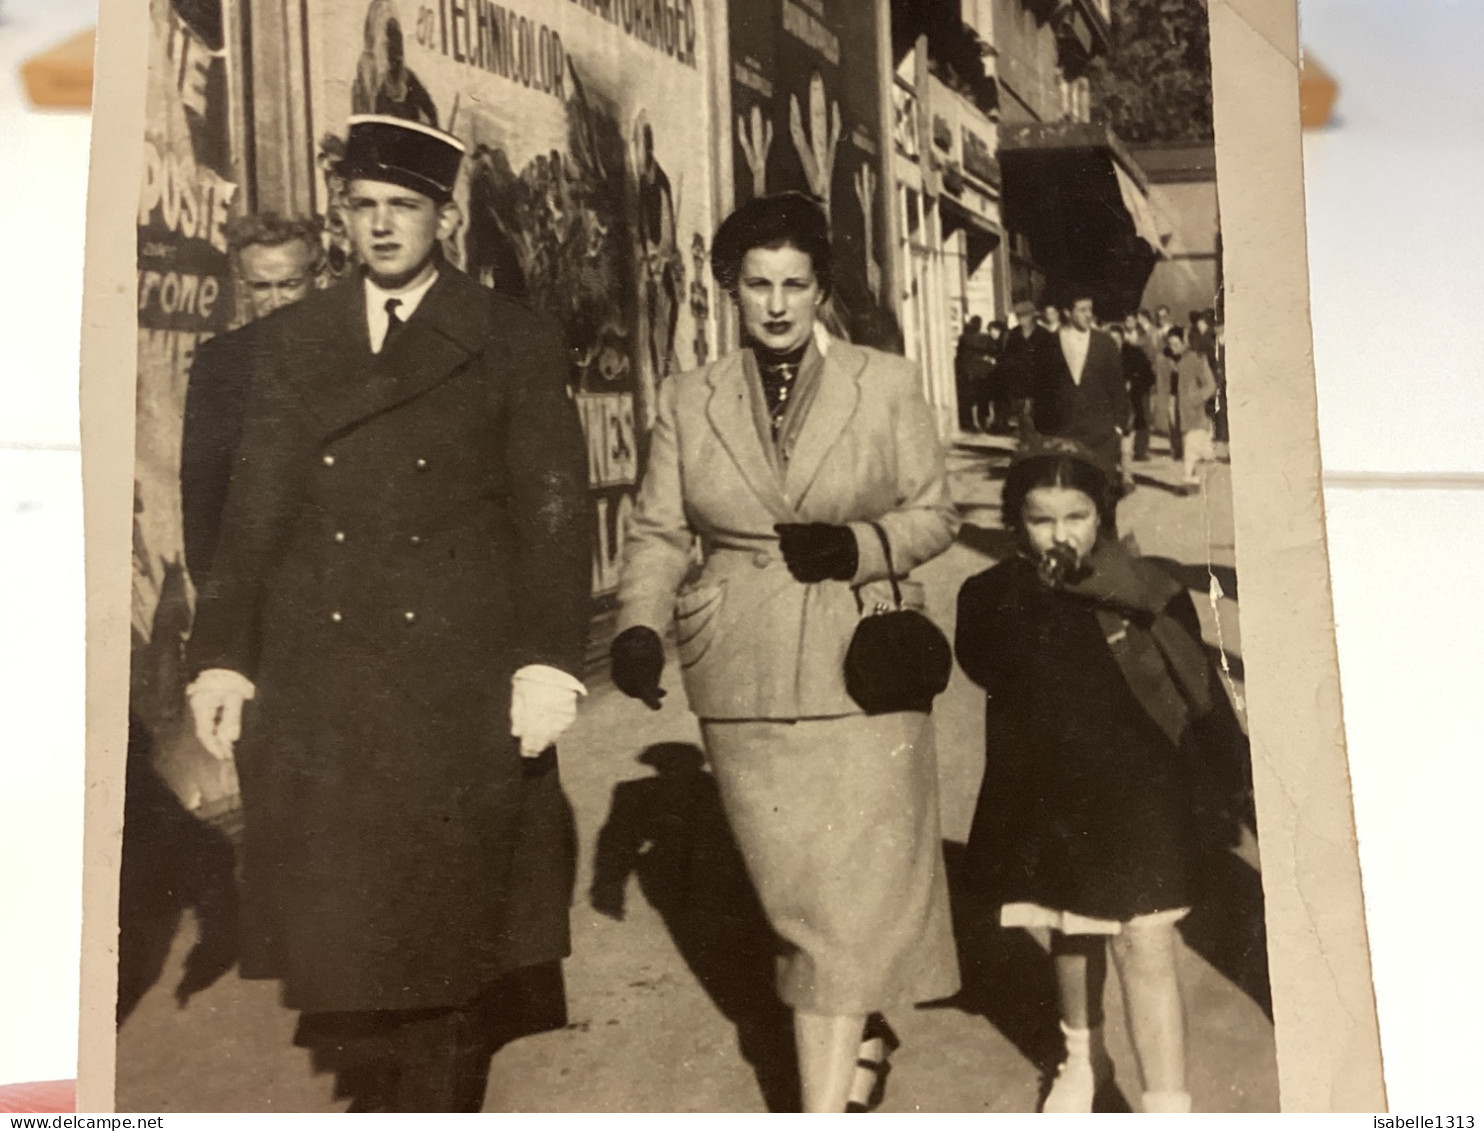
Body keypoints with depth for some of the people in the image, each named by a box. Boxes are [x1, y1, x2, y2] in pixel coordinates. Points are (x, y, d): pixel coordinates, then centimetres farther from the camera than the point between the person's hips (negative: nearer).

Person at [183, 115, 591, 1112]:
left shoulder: (515, 340, 4)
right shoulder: (294, 338, 14)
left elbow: (554, 510, -2)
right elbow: (255, 509, 11)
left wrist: (550, 660, -11)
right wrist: (223, 653, 3)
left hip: (463, 681, -2)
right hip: (317, 684, 3)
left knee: (454, 922, 6)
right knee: (332, 928, 6)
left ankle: (446, 1098, 24)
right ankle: (377, 1092, 24)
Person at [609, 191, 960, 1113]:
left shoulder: (890, 385, 2)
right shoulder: (691, 400, 7)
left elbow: (935, 513, 6)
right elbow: (659, 532, 6)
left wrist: (858, 545, -14)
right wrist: (641, 625, -12)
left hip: (858, 673, -2)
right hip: (741, 687, 2)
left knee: (848, 893, -5)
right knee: (795, 894, 11)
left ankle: (824, 1105, 4)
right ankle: (864, 1031, 37)